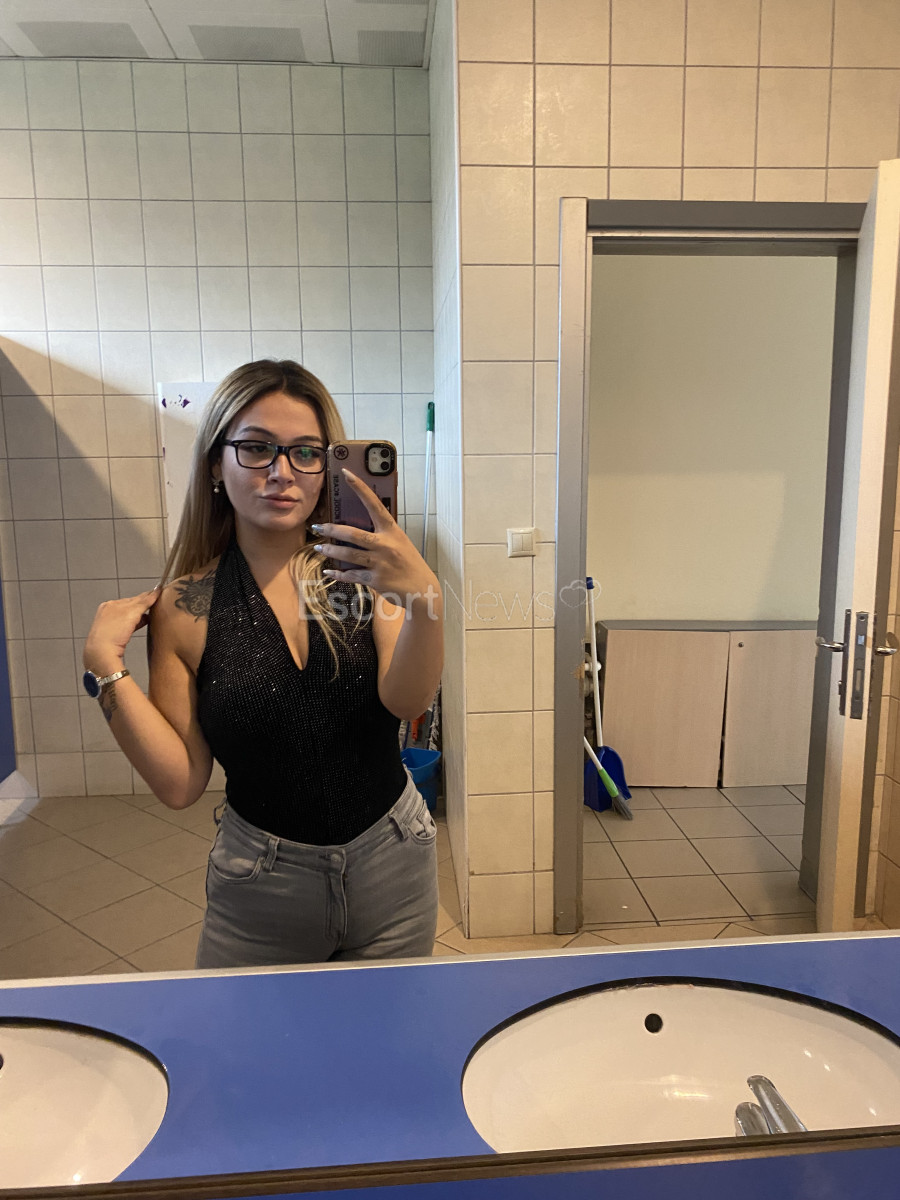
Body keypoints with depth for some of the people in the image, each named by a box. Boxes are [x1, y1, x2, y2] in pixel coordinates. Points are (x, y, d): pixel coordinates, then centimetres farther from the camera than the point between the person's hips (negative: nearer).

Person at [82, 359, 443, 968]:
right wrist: (107, 665, -15)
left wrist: (425, 598, -39)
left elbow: (406, 700, -22)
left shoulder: (363, 569, -7)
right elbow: (181, 784, -7)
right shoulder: (186, 605, -8)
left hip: (391, 866, 1)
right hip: (263, 885, 0)